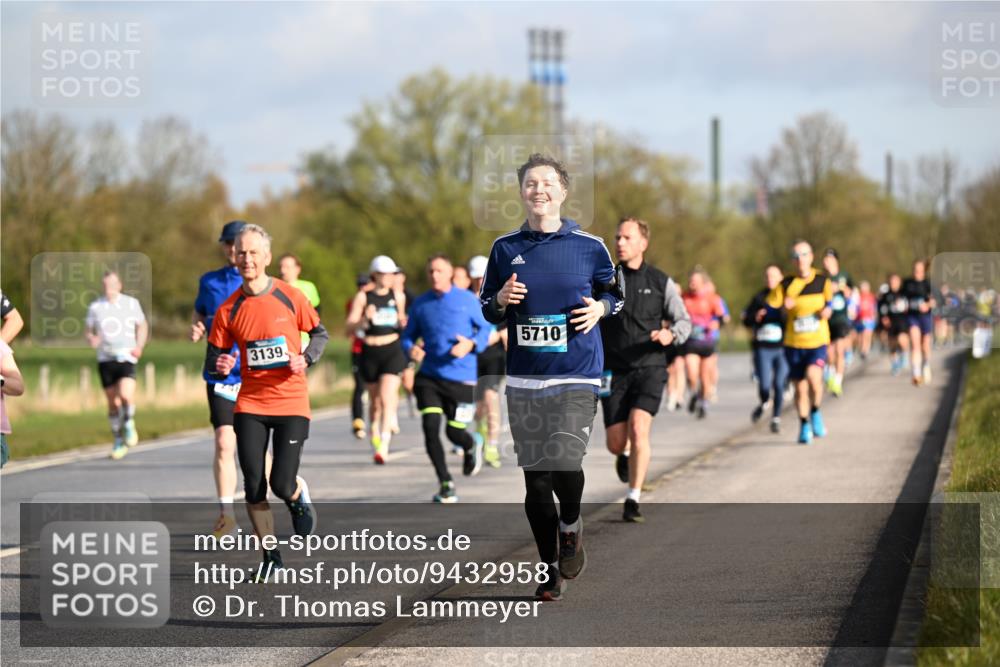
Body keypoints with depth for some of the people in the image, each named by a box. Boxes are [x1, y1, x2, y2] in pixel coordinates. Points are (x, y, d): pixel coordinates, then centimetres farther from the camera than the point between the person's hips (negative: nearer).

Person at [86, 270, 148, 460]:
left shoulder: (131, 303, 4)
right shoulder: (95, 307, 5)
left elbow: (142, 326, 16)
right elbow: (89, 332, 14)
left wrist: (139, 346, 0)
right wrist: (91, 339, -10)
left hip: (126, 357, -2)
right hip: (105, 359, 2)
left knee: (126, 395, -22)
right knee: (113, 403, 3)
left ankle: (129, 423, 8)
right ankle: (119, 441, 19)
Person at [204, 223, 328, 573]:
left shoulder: (290, 297, -4)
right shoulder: (228, 310, -1)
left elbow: (320, 333, 10)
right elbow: (212, 362, 4)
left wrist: (306, 358, -9)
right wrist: (220, 367, -20)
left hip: (291, 402, -2)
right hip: (250, 404, 2)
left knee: (282, 484, -10)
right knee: (253, 486, -3)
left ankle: (300, 499, 29)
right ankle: (271, 557, 14)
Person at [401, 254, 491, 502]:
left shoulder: (467, 300, -1)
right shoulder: (420, 304, 5)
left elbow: (485, 328, 4)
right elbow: (408, 335, 13)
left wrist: (471, 344, -16)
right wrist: (410, 349, -11)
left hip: (461, 377, -2)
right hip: (429, 377, 2)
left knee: (454, 432, -1)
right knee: (430, 427, -12)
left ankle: (473, 445, 39)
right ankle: (445, 484, 0)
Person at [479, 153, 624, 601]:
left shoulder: (588, 247, 2)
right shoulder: (505, 249, 8)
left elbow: (615, 294, 15)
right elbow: (488, 310, 15)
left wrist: (600, 308, -6)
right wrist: (501, 300, -7)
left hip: (576, 378, -3)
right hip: (524, 379, 3)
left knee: (564, 463, -20)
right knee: (535, 476, 4)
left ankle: (570, 527, 13)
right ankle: (550, 570, 17)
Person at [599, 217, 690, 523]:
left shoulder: (661, 282, 2)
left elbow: (683, 320, 2)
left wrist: (671, 335, -20)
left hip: (650, 368, -2)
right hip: (614, 371, 2)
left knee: (639, 429, -21)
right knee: (615, 444, 0)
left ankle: (633, 500, -13)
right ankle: (624, 455, 40)